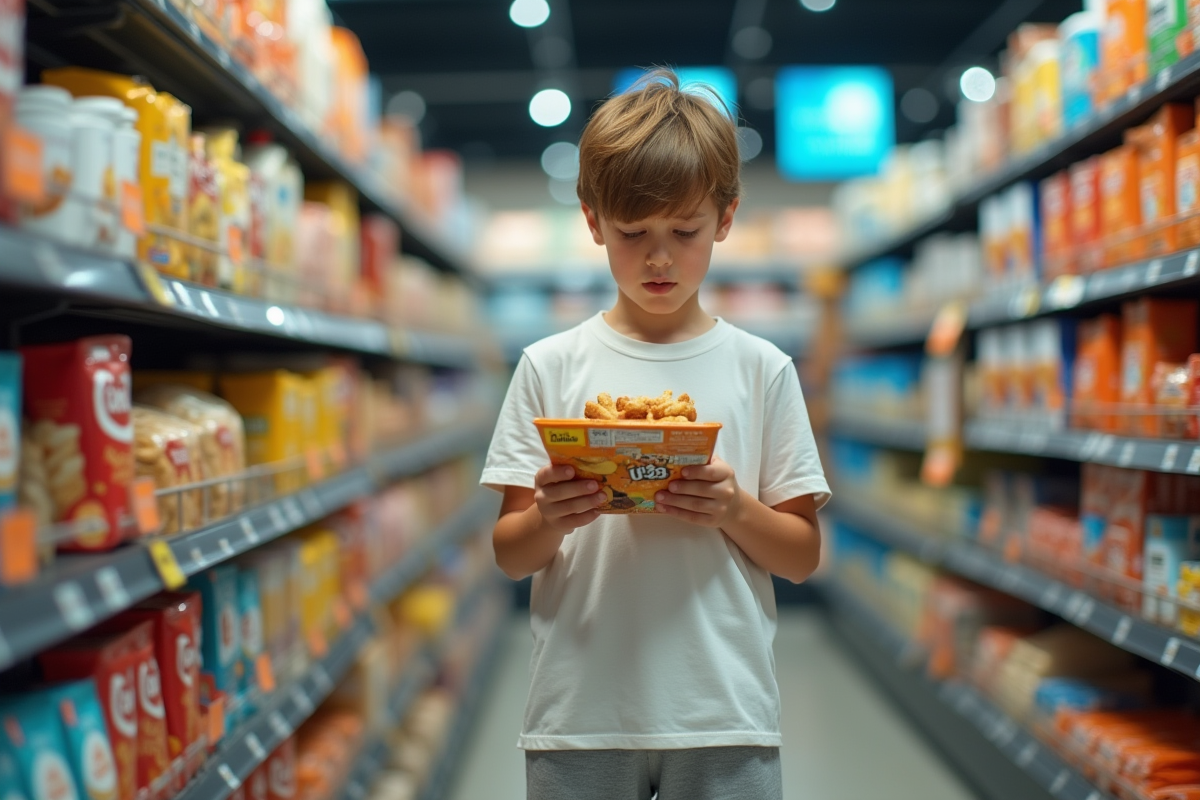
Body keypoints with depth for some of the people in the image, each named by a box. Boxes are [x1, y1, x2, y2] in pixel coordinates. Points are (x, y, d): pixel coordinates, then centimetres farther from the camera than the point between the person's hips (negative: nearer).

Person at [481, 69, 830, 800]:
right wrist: (549, 519, -17)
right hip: (580, 713, 0)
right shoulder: (551, 367, 2)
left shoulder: (761, 369, 2)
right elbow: (509, 555, 3)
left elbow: (803, 557, 4)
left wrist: (735, 511, -14)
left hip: (726, 712, 0)